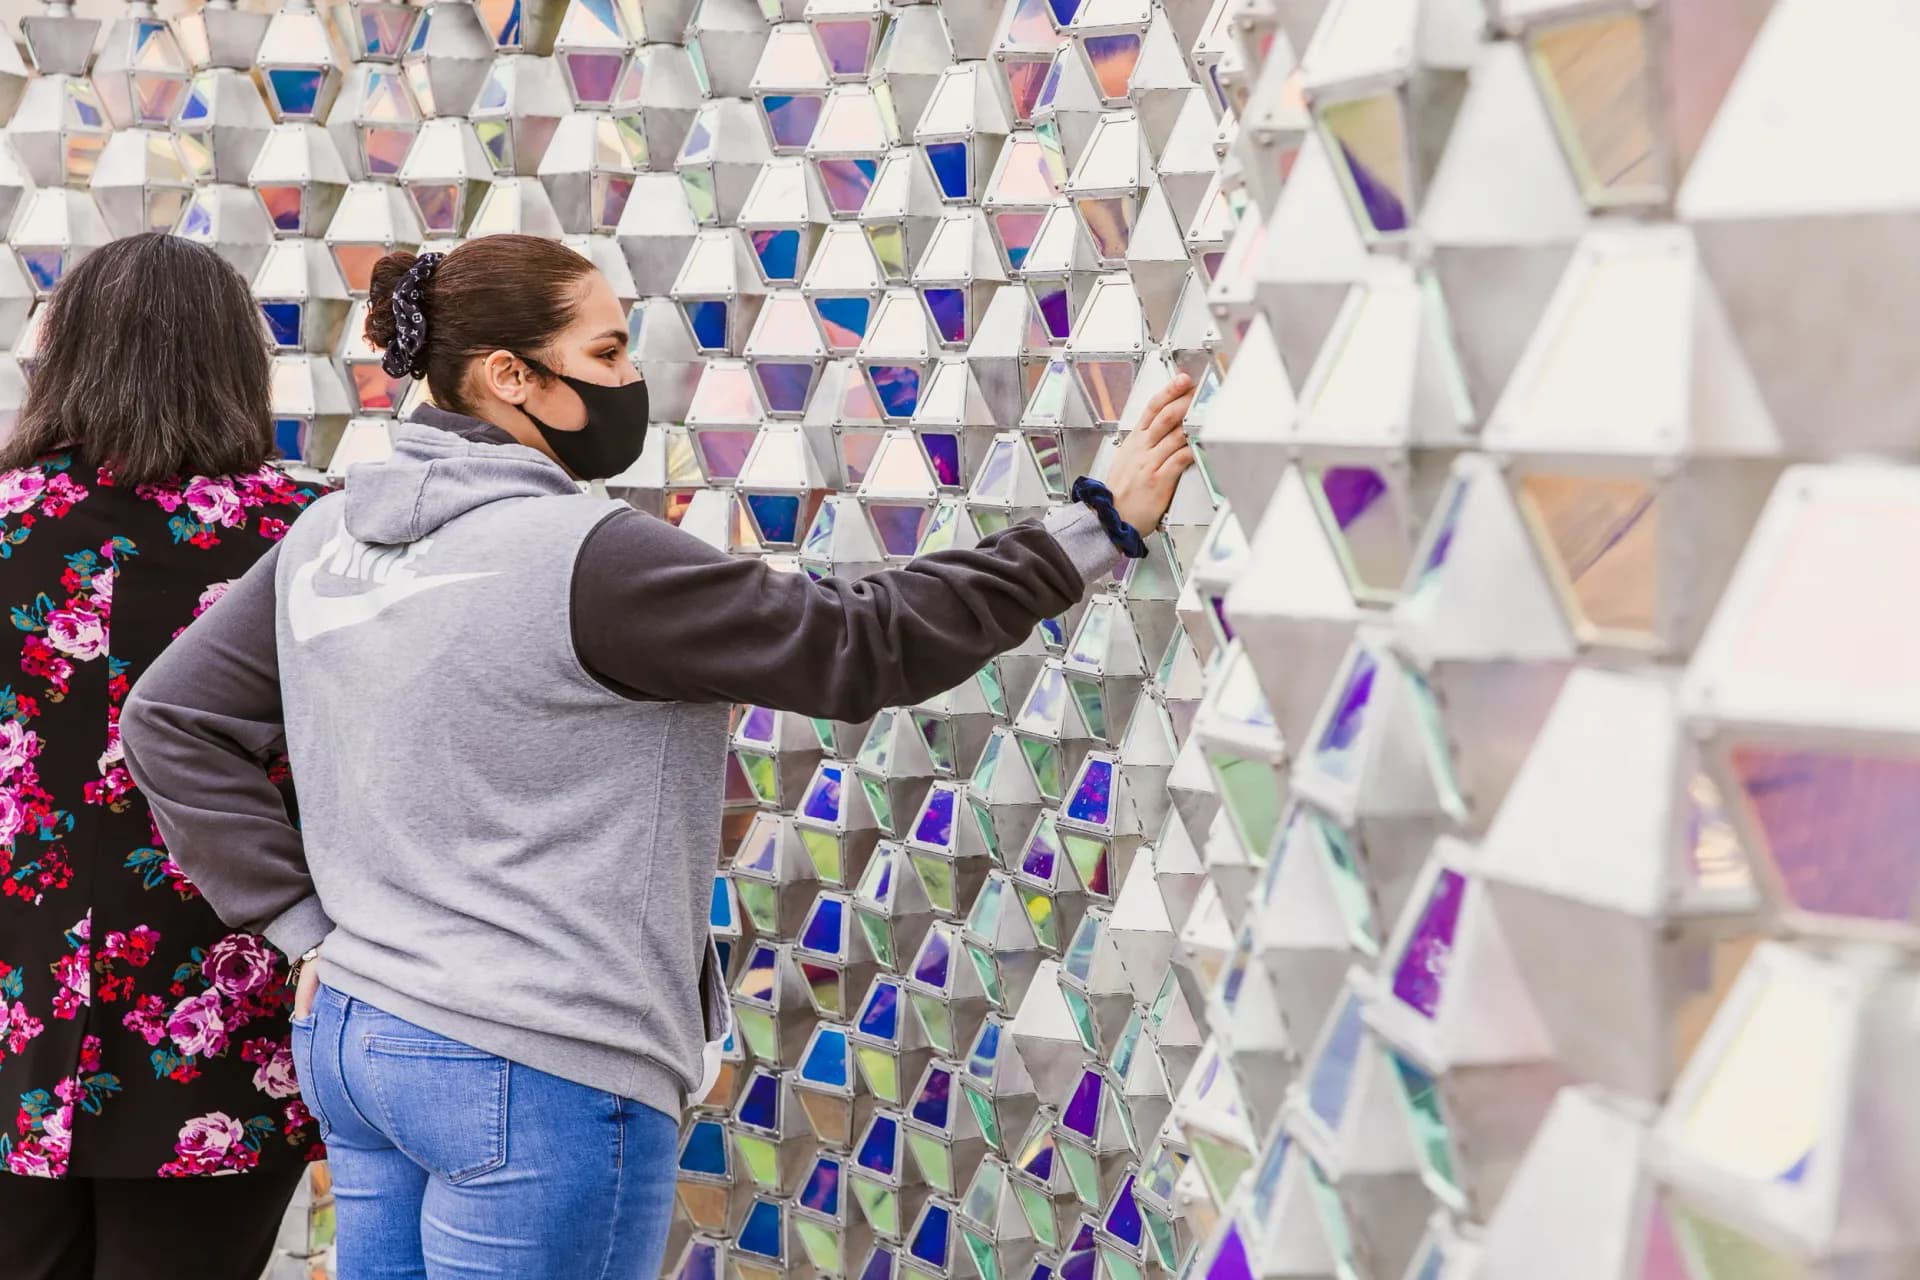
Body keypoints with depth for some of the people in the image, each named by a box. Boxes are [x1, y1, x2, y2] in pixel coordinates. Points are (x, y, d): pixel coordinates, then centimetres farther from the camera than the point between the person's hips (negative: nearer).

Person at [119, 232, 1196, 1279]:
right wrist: (1099, 529, -10)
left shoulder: (329, 539, 4)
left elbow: (173, 720, 10)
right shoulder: (589, 559, -18)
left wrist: (306, 918, 8)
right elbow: (860, 645, -16)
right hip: (536, 1080, -8)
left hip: (352, 1039, 8)